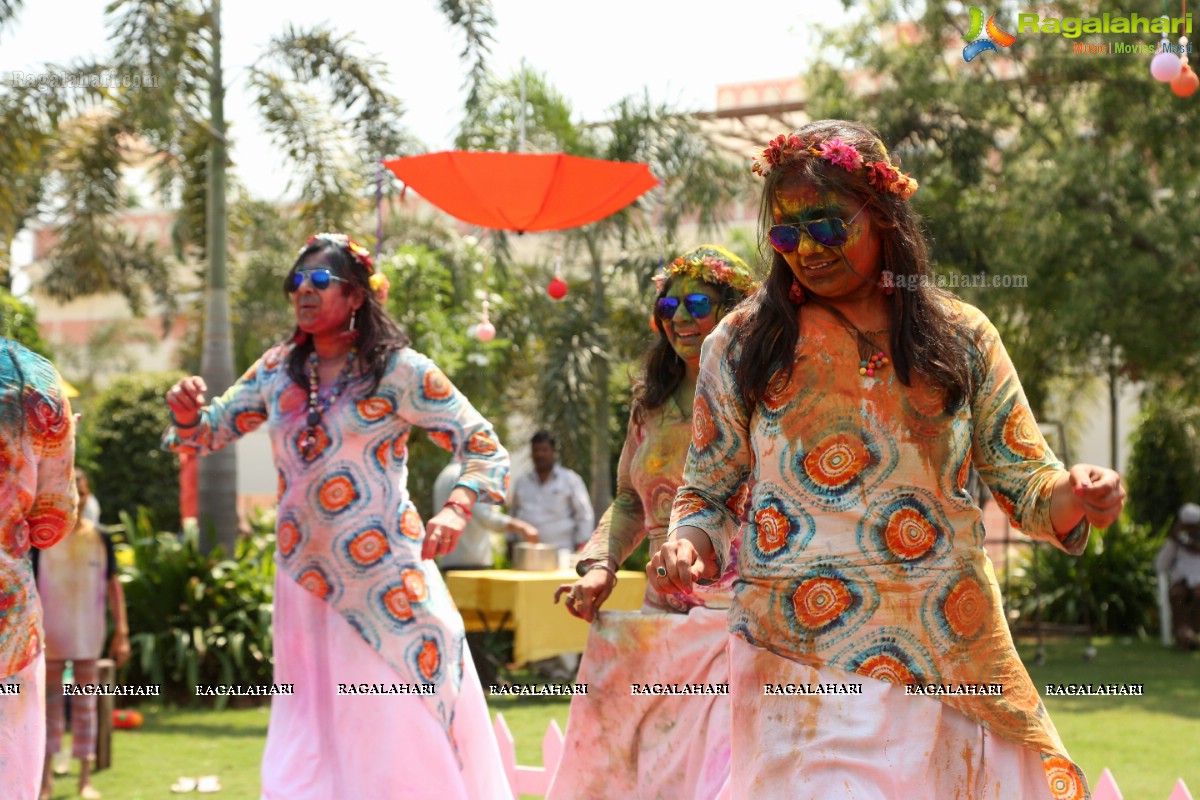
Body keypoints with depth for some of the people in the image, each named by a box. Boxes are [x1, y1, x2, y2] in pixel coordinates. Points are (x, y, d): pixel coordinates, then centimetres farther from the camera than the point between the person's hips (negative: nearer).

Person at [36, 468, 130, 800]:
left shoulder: (100, 539, 1)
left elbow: (113, 586, 3)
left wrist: (122, 632, -2)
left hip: (88, 635, 1)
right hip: (50, 636, -1)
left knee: (86, 706, 5)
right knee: (50, 703, 6)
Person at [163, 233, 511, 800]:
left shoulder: (398, 370, -6)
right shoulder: (279, 369, 8)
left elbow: (485, 449, -7)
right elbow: (210, 431, 15)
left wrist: (456, 509, -27)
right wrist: (188, 409, -9)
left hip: (385, 587, -5)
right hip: (305, 582, 5)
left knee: (399, 739, -3)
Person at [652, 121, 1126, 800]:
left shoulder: (961, 337, 7)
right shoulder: (742, 344, 5)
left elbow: (1023, 480, 8)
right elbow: (709, 494, 10)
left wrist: (1070, 497, -14)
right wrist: (691, 546, -12)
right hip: (803, 662, -2)